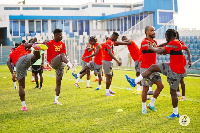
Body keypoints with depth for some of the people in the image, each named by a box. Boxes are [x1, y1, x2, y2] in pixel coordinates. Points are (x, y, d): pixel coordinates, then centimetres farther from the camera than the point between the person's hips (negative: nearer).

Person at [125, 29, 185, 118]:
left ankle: (176, 113, 12)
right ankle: (135, 81, 9)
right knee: (153, 67, 7)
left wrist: (152, 48, -2)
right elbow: (166, 51, 23)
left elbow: (160, 51, -19)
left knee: (173, 92, 0)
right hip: (171, 67, 10)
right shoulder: (176, 43, 12)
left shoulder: (174, 43, -19)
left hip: (175, 71, -10)